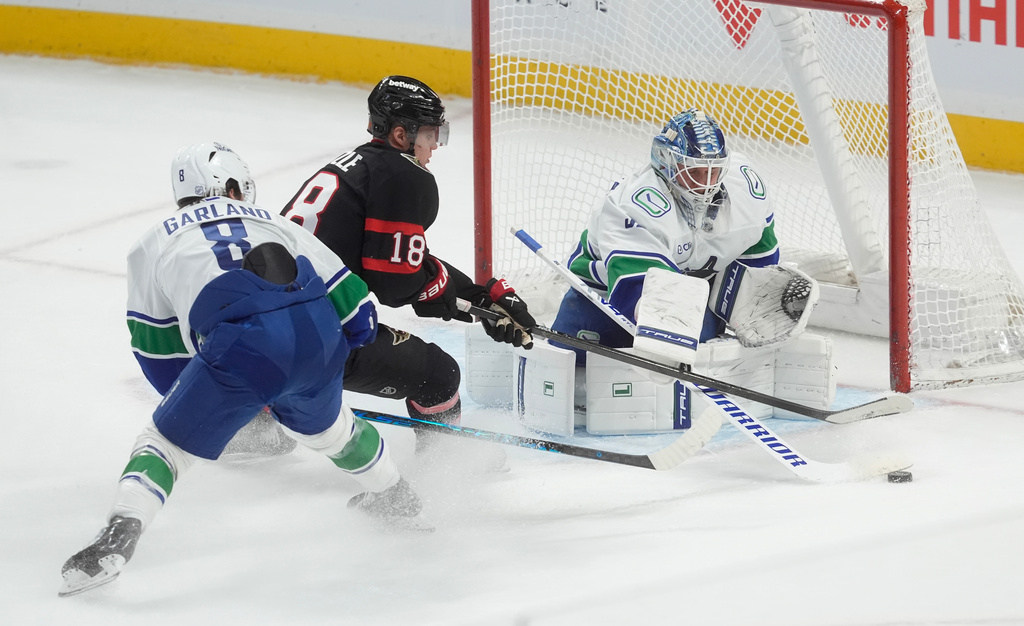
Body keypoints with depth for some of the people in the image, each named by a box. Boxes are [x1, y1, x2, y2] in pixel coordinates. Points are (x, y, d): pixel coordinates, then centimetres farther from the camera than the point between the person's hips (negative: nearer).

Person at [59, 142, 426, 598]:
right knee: (321, 422, 34)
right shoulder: (275, 225, 33)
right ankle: (397, 501, 52)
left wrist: (197, 400, 42)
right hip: (316, 336, 3)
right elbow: (351, 303, 27)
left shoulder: (154, 244, 27)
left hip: (238, 348, -3)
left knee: (167, 440, 11)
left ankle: (117, 538, -8)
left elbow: (158, 350, 29)